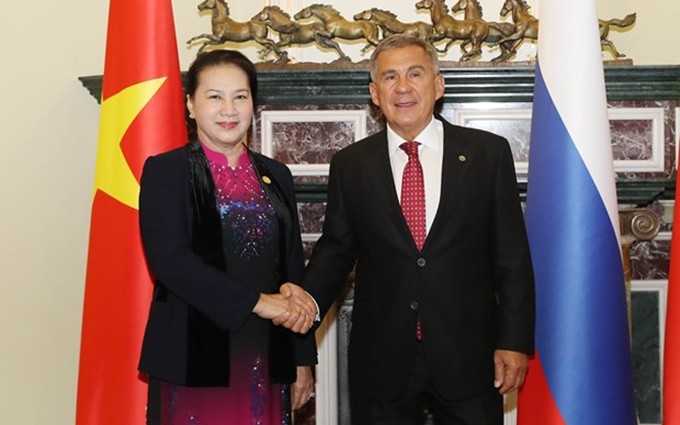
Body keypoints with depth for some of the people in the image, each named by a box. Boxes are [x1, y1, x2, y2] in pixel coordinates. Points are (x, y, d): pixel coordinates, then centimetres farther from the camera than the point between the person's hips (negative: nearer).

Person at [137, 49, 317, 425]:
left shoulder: (275, 176, 12)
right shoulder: (165, 171, -2)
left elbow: (293, 267, 13)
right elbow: (168, 259, -14)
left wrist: (302, 360, 10)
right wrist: (256, 301, -18)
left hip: (266, 359, 4)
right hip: (195, 358, -4)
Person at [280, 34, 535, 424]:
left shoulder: (488, 153, 0)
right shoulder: (350, 165, 4)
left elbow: (513, 256, 0)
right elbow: (336, 248, 8)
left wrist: (515, 341, -4)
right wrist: (308, 297, -12)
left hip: (468, 360, 0)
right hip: (381, 364, 1)